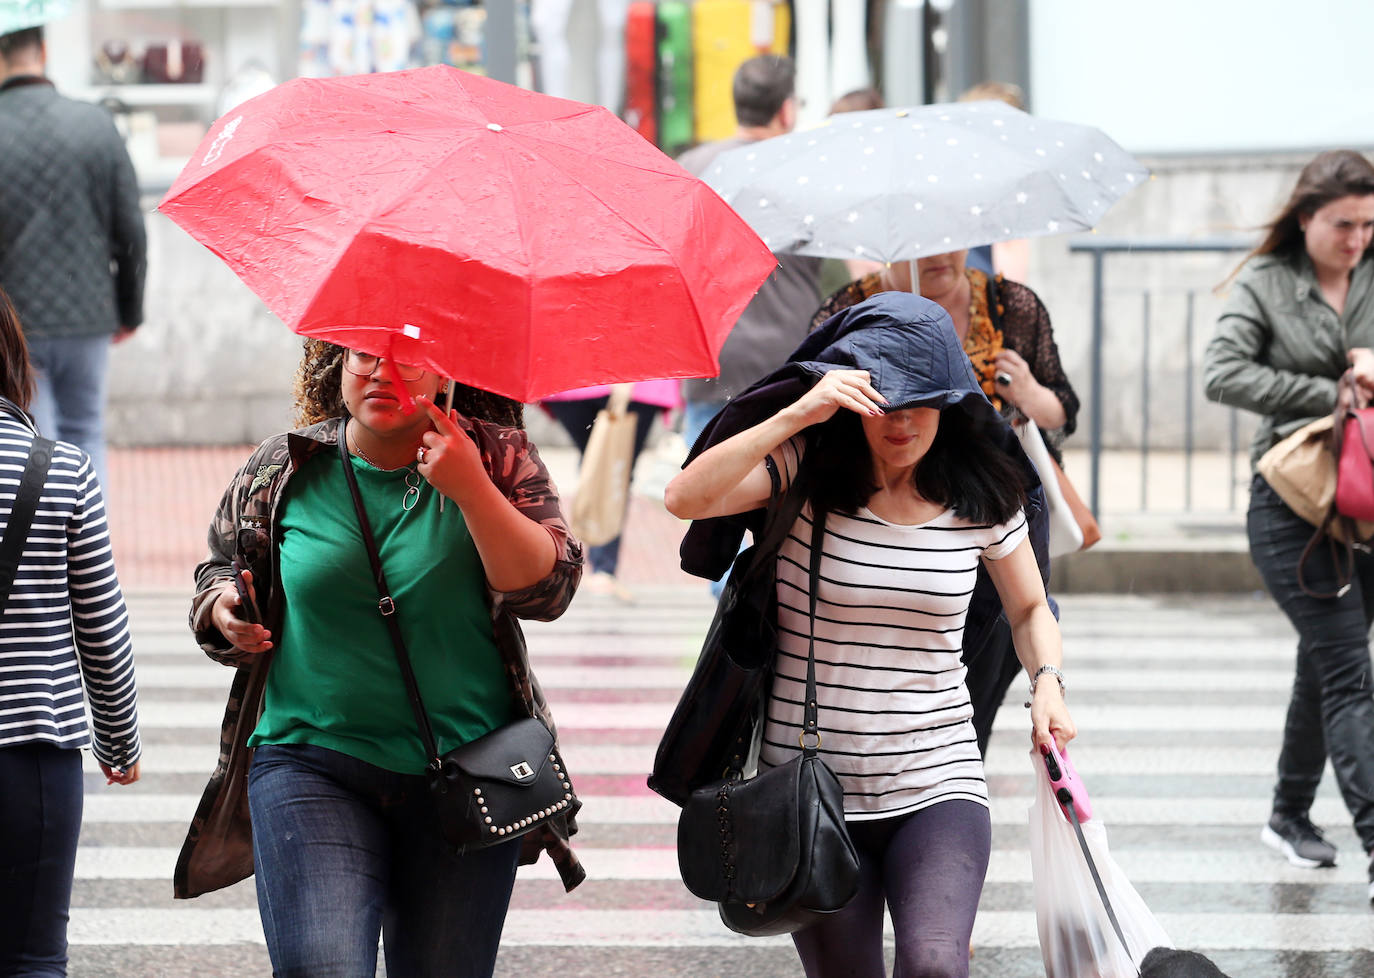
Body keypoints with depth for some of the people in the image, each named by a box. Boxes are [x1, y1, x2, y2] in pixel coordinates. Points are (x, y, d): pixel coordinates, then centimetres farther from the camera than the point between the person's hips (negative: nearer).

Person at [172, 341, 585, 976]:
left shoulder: (496, 459, 1)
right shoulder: (282, 469, 4)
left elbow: (548, 589, -10)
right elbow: (217, 571, 18)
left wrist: (471, 490, -21)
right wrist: (225, 609, -5)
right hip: (311, 764, -1)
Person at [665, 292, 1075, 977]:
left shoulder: (982, 499, 1)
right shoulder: (805, 471, -6)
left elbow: (1029, 609, 17)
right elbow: (688, 497, -23)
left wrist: (1047, 681, -3)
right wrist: (798, 413, -28)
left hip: (937, 786, 0)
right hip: (814, 785, 0)